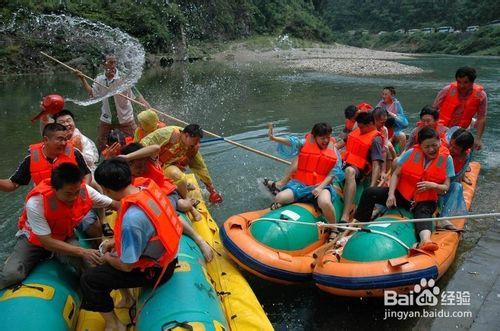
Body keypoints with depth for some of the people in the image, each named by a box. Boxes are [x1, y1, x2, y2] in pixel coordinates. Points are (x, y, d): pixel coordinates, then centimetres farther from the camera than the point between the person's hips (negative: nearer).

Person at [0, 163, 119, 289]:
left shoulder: (85, 191, -25)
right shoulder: (35, 204, -33)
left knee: (84, 262, -28)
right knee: (11, 274, -25)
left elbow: (114, 204, -12)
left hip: (65, 238, 1)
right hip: (34, 240, -1)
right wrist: (83, 252, -35)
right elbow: (47, 243, -28)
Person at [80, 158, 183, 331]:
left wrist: (107, 258, -2)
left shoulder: (131, 218, -35)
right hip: (166, 255, 9)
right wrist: (115, 241, 9)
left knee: (88, 279, -3)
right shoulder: (147, 187, -11)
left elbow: (127, 266, -22)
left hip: (154, 269, -8)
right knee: (112, 253, 27)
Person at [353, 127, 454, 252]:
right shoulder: (411, 153, -3)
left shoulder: (446, 159, -3)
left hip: (425, 200, -2)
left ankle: (425, 240, -66)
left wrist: (432, 185, -25)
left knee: (423, 214, -38)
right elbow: (396, 174, -1)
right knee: (369, 193, -16)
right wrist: (391, 194, -16)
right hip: (402, 194, 2)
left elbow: (446, 187, -2)